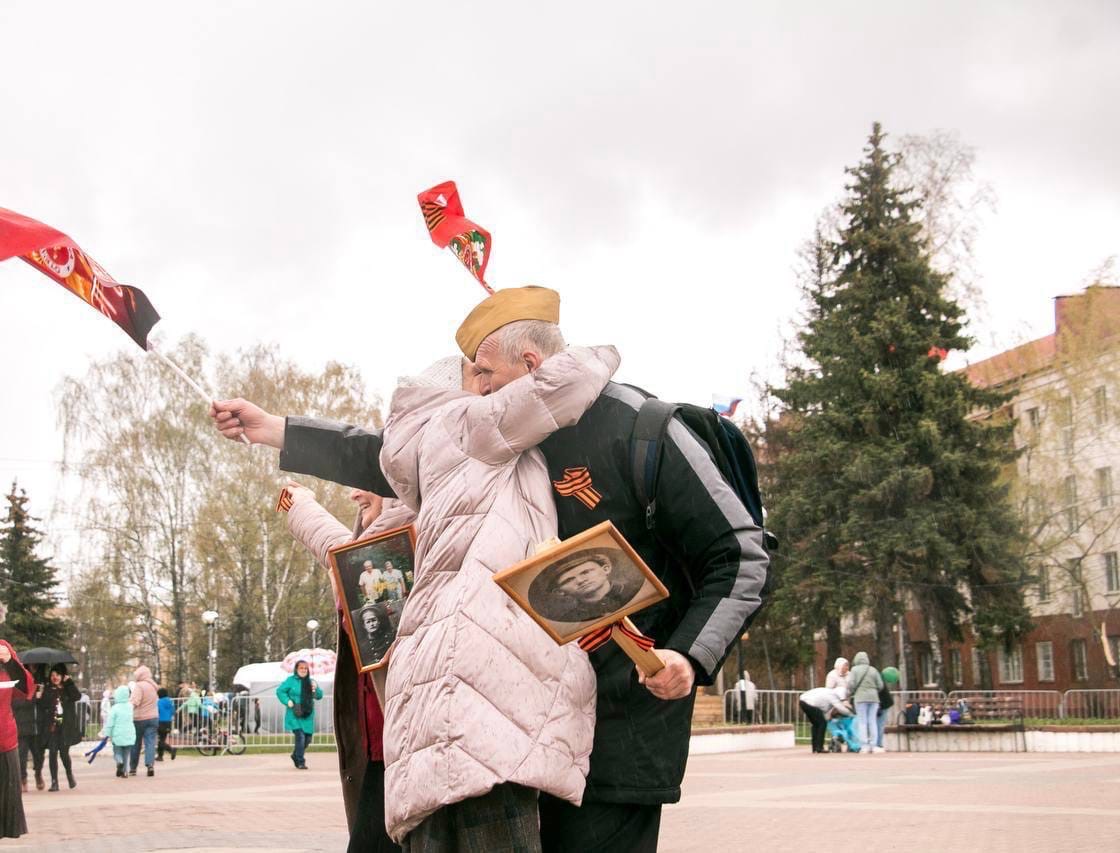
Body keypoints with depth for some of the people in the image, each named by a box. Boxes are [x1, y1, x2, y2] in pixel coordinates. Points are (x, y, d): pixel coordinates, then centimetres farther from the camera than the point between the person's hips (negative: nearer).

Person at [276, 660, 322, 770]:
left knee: (307, 738, 10)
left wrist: (316, 689, -9)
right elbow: (280, 691, -4)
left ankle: (295, 756, 35)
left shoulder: (310, 681, 12)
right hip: (295, 715, -6)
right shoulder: (291, 680, -4)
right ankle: (300, 762, -7)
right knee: (300, 737, -16)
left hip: (307, 716, 6)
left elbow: (319, 696, 13)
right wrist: (288, 701, -15)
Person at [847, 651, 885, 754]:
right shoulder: (873, 670, 10)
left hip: (860, 697, -3)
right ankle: (873, 745, 3)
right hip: (873, 697, 3)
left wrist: (849, 693, 9)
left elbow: (851, 684, -9)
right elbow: (880, 685, 7)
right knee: (872, 721, 7)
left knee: (862, 722, 0)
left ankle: (864, 746, -5)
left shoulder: (855, 670, 0)